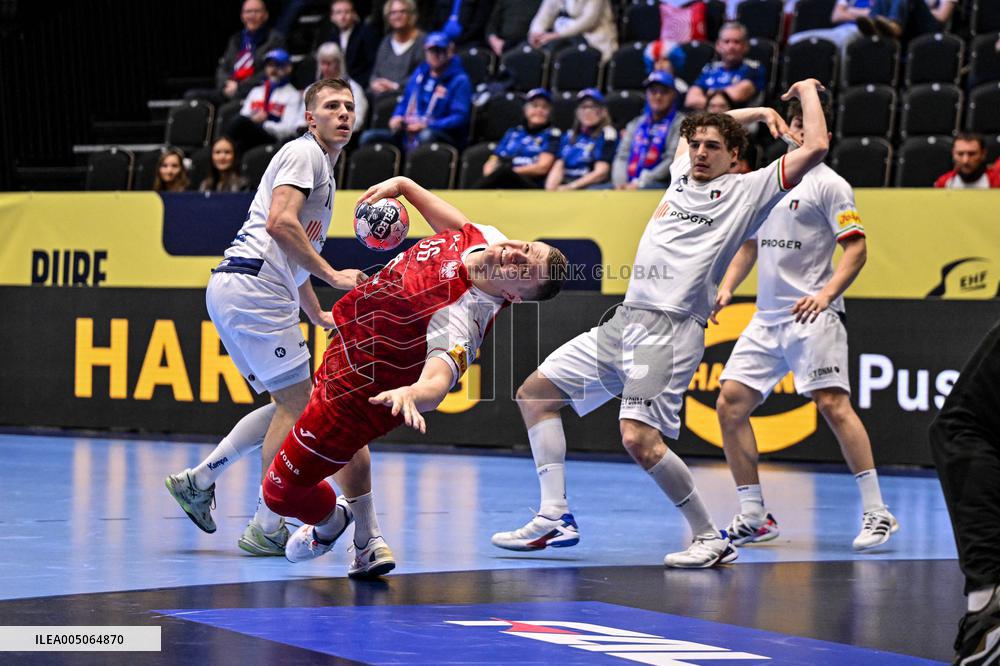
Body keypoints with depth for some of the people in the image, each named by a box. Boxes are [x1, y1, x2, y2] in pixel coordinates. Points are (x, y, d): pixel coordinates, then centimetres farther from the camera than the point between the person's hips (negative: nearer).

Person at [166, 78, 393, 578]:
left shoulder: (323, 167, 28)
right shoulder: (303, 152, -4)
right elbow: (279, 222, -19)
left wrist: (318, 315, 31)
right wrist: (332, 275, -16)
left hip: (234, 289, 10)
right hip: (253, 284, -10)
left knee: (289, 405, 14)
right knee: (296, 404, -5)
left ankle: (197, 480, 16)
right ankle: (266, 527, 0)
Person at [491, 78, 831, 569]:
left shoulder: (747, 191, -2)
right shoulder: (682, 177, 17)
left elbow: (814, 148, -9)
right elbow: (688, 131, 37)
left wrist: (807, 93, 6)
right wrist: (756, 111, 29)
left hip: (671, 330, -8)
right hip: (625, 321, 9)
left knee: (639, 439, -23)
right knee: (535, 392, 10)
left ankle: (710, 538, -9)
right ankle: (555, 517, 10)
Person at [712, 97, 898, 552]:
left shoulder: (829, 185, -2)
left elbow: (856, 248, -9)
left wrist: (826, 294, -23)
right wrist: (726, 288, 11)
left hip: (813, 316, -7)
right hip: (767, 317, 7)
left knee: (833, 404, -17)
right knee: (730, 404, -2)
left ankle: (876, 512, -13)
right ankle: (753, 517, 6)